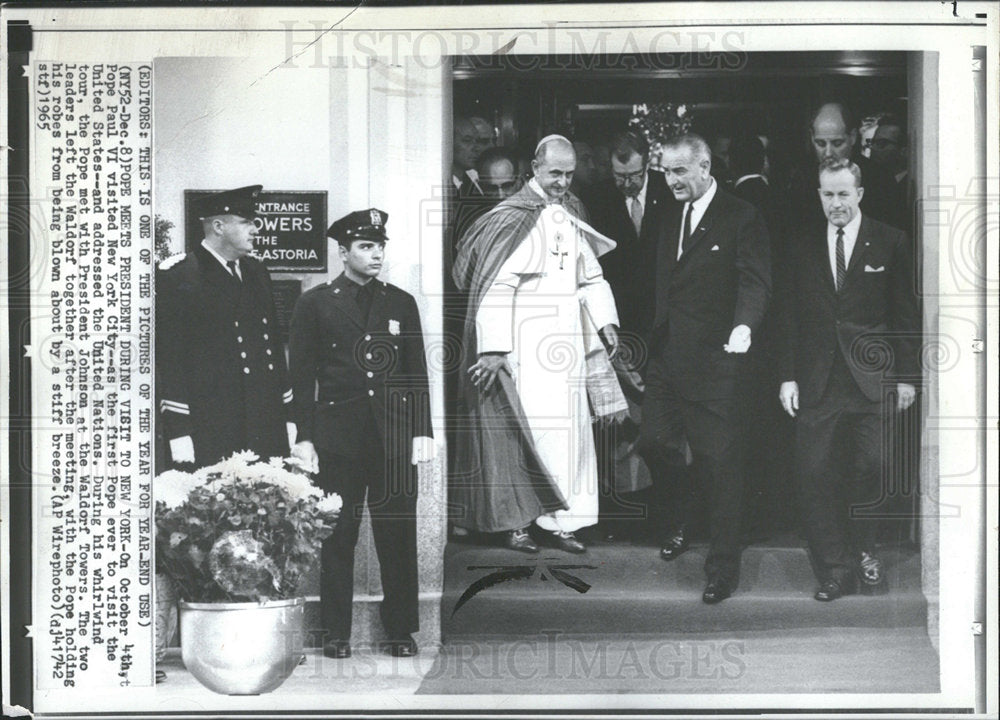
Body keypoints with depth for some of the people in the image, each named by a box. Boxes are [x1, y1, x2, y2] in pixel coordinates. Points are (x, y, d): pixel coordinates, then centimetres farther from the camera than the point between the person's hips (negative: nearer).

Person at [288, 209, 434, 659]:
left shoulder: (401, 304, 13)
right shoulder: (314, 304, 6)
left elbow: (417, 373, 13)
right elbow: (302, 375, 4)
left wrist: (422, 431, 5)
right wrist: (304, 436, -3)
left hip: (395, 436, 2)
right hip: (337, 435, -2)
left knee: (398, 535, 3)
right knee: (337, 536, 1)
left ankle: (401, 632, 11)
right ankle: (337, 633, 9)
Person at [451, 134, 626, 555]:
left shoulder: (571, 216, 13)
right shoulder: (514, 219, -9)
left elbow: (589, 277, 20)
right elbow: (495, 287, -15)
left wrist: (604, 321, 6)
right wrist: (493, 347, -20)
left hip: (566, 345, 7)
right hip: (524, 347, -7)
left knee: (568, 432, 6)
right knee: (522, 432, -5)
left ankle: (556, 520, 13)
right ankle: (513, 521, 4)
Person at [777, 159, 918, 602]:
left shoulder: (890, 243, 3)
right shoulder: (803, 249, 8)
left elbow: (905, 313, 4)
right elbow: (789, 316, 10)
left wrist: (906, 375, 0)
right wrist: (787, 376, 3)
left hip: (872, 380, -1)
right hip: (817, 381, 2)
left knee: (869, 468, -1)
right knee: (814, 475, -4)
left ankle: (861, 549, 24)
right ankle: (834, 570, 6)